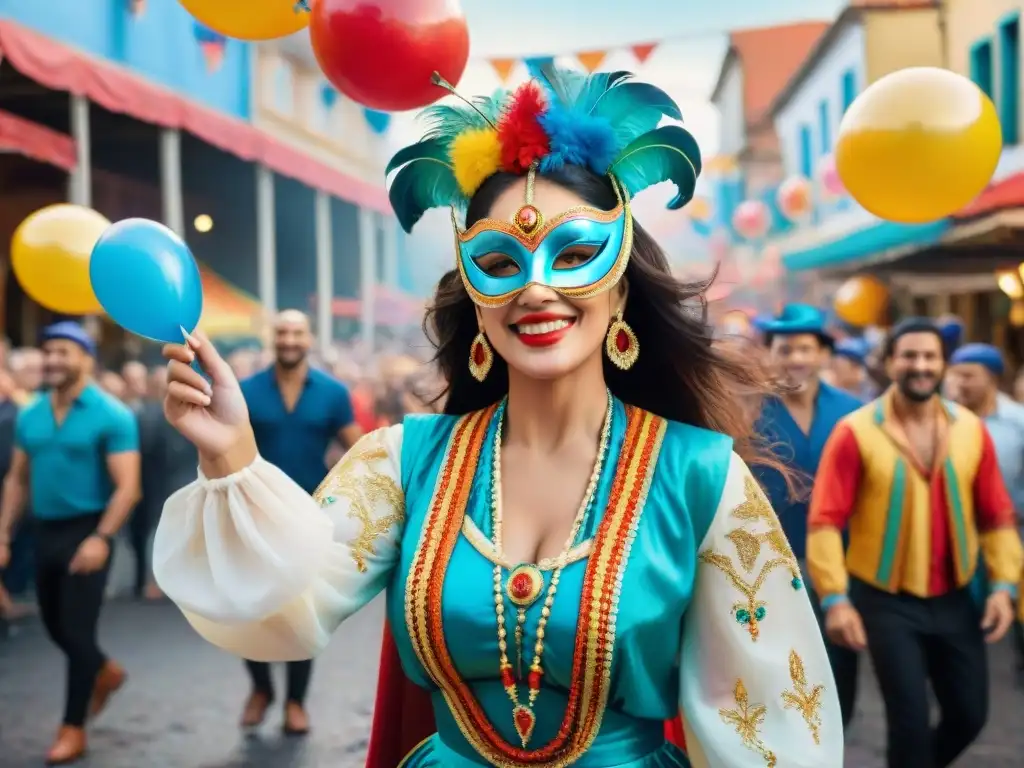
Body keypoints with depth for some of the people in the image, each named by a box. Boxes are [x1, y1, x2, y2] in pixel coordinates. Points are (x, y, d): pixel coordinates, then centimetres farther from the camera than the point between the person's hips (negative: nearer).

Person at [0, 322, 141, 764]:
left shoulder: (111, 416, -12)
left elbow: (127, 487, -17)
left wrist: (102, 538, -27)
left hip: (88, 531, -6)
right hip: (45, 531, 6)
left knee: (77, 629, -2)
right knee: (54, 625, 16)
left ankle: (73, 729, 12)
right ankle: (105, 672, 44)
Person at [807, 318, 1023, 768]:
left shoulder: (971, 430, 0)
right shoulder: (856, 432, -12)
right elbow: (825, 521, -14)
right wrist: (835, 598, -19)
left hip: (954, 599, 4)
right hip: (886, 601, -4)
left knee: (970, 715, 13)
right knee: (910, 720, -2)